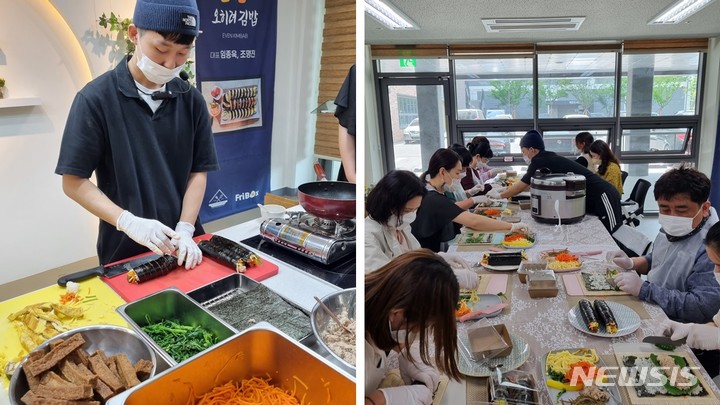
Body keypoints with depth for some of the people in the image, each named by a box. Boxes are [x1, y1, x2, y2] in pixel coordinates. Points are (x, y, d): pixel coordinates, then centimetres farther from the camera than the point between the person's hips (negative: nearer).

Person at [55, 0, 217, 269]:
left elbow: (198, 172, 0)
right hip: (124, 250, -2)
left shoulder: (192, 101, -2)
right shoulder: (96, 98, -10)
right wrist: (129, 222, -21)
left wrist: (185, 229, -12)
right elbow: (74, 182, -9)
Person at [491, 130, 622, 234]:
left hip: (602, 197, -9)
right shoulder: (549, 159, 14)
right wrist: (506, 191, 26)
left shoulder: (540, 162, -13)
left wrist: (499, 195, 9)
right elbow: (528, 186, 24)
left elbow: (521, 186, -4)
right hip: (592, 200, 9)